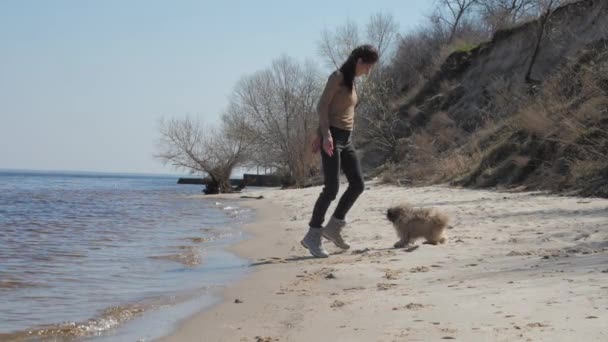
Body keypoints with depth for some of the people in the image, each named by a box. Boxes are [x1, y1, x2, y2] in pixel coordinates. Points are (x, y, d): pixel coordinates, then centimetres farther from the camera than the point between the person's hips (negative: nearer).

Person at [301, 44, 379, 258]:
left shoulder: (351, 81, 17)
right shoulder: (338, 77, -7)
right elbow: (322, 106, -14)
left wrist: (319, 135, 17)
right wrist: (325, 134, -24)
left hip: (346, 139, 9)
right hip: (332, 138, -9)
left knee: (357, 185, 5)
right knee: (332, 188, -12)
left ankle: (333, 227, 14)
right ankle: (312, 236, -5)